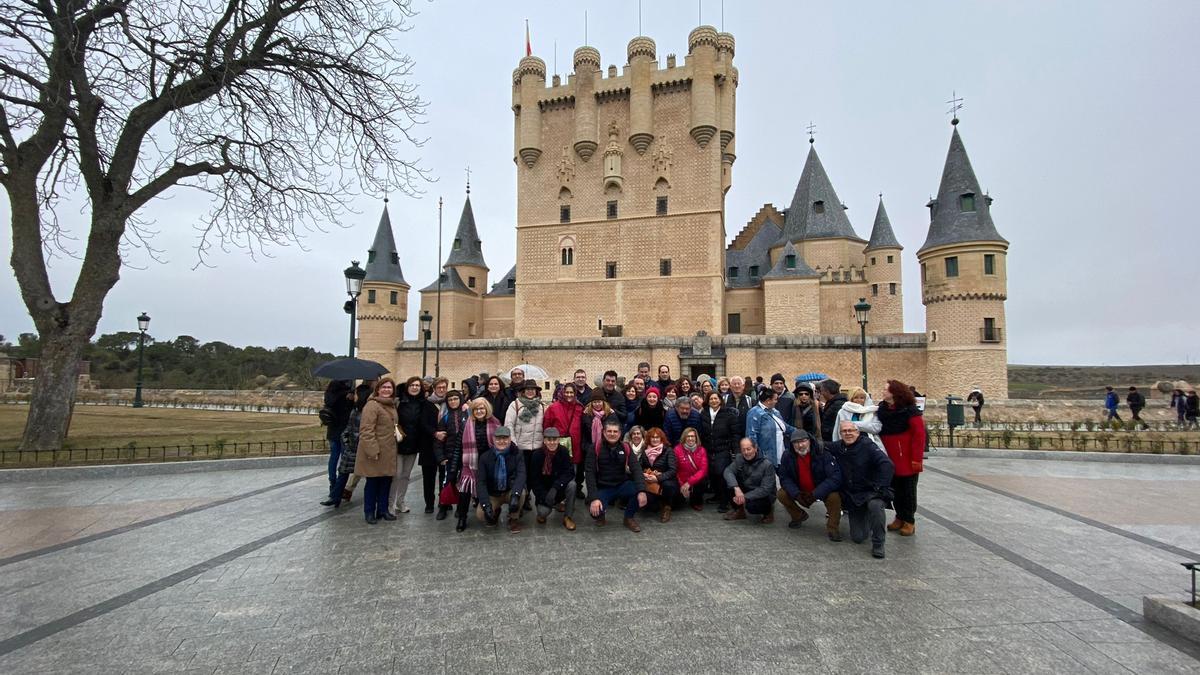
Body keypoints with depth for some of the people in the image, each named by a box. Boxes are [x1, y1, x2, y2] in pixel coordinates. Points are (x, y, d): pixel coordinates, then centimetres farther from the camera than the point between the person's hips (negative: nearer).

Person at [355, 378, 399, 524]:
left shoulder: (392, 405, 13)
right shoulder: (372, 405, -15)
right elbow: (366, 430, -20)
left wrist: (398, 432, 11)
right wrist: (372, 450, -23)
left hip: (388, 452, 8)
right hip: (375, 452, -8)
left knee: (386, 481, 12)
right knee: (372, 482, 4)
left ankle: (383, 509, 25)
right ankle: (370, 512, 18)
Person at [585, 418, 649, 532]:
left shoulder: (626, 448, -2)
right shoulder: (596, 449, -9)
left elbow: (636, 469, -13)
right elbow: (590, 473, -14)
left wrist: (642, 491, -31)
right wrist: (594, 498, -27)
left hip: (622, 485, 3)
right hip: (603, 488, -2)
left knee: (638, 490, -28)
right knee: (595, 509, -31)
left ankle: (629, 518, 2)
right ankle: (600, 515, 10)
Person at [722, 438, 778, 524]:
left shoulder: (767, 465, -22)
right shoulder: (739, 459, -9)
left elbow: (765, 489, -25)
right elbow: (728, 471, -22)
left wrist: (745, 497, -33)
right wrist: (736, 488, -38)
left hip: (764, 496, -5)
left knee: (751, 505, -36)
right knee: (730, 481, -17)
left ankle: (768, 510, 1)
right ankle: (739, 511, 1)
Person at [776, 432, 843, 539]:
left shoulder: (823, 454, -24)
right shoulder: (788, 455, -14)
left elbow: (835, 477, -29)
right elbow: (784, 477, -10)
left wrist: (815, 494, -34)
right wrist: (796, 493, -28)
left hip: (822, 490, -3)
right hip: (799, 490, 3)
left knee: (834, 497, -32)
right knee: (782, 494, -19)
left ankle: (832, 529, -6)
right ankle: (799, 516, 13)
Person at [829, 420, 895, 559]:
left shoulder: (867, 446, -13)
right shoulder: (837, 447, 0)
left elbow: (887, 465, -23)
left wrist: (881, 487, -25)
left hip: (871, 492, -4)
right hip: (851, 496, 4)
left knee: (875, 505, -40)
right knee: (857, 538, 1)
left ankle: (878, 543, -19)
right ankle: (866, 520, 36)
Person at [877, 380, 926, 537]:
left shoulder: (910, 411, -14)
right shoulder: (882, 409, 4)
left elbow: (919, 434, -16)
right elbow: (881, 432, 11)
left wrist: (917, 459, -18)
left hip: (907, 459, -5)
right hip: (891, 459, 5)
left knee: (908, 491, 6)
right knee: (895, 490, 13)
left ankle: (910, 521, 19)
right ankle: (899, 517, 27)